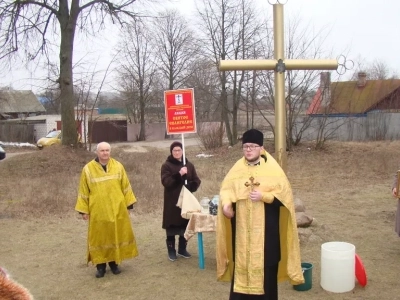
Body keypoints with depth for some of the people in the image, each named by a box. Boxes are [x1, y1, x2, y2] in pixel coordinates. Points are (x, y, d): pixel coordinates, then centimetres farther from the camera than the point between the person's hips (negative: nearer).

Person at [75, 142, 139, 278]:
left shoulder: (118, 166, 2)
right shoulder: (88, 169, -2)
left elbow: (125, 186, 6)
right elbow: (84, 191, 1)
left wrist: (128, 204, 4)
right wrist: (83, 209, -1)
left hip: (117, 209, 2)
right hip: (97, 211, -1)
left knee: (116, 236, 8)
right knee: (99, 238, 5)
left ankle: (114, 263, 22)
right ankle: (100, 266, 16)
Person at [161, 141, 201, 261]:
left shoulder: (189, 165, 7)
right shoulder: (166, 165, -4)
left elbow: (196, 181, 7)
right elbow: (166, 182, -16)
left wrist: (189, 187, -13)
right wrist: (179, 174, -26)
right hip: (172, 201, -3)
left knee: (185, 225, 8)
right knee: (172, 226, 0)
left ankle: (182, 249, 22)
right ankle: (171, 251, 11)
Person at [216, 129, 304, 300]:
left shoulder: (272, 168, -4)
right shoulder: (238, 168, 5)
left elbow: (284, 193, -7)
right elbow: (226, 188, 5)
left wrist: (263, 196, -19)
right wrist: (226, 204, -14)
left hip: (265, 227, -3)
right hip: (242, 227, 3)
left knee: (265, 263, 3)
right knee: (242, 261, 8)